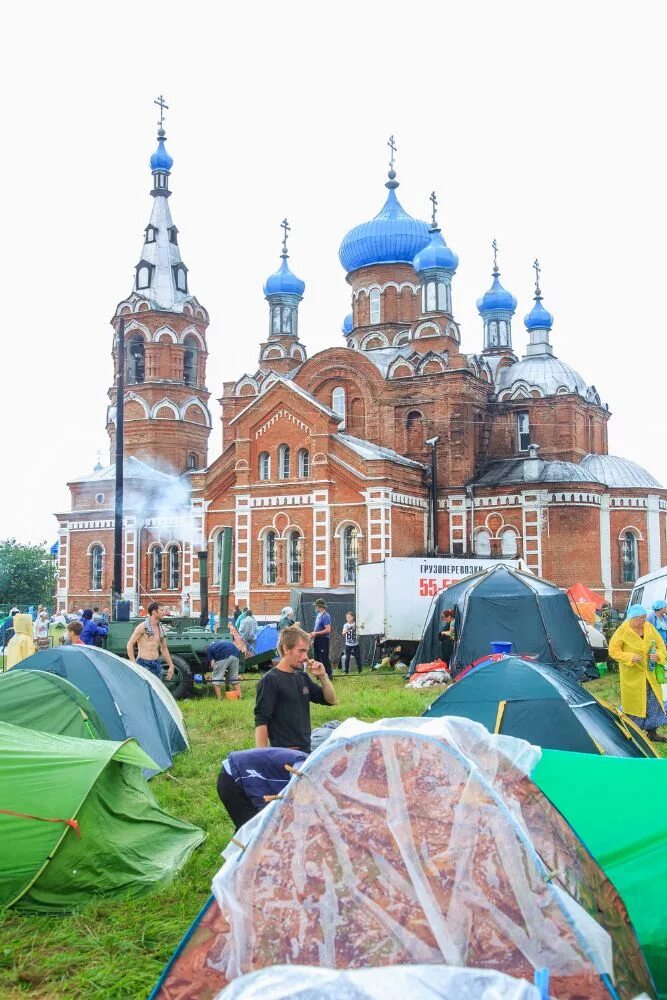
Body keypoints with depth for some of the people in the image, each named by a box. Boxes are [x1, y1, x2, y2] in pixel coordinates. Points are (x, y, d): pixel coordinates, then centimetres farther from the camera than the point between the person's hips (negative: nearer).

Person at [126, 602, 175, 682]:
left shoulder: (161, 628, 10)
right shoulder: (143, 627, -9)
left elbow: (164, 648, 18)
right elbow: (130, 644, -8)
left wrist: (171, 666, 15)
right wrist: (133, 663, -13)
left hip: (156, 664, 6)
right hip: (143, 664, -6)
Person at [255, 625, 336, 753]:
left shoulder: (302, 677, 9)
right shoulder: (270, 680, -11)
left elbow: (330, 700, 16)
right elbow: (261, 722, -16)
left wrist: (323, 676, -1)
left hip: (306, 751, 7)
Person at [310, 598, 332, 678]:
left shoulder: (326, 616, -16)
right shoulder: (318, 615, 13)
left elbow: (328, 630, -22)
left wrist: (316, 633, -20)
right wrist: (313, 635, 13)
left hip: (323, 639, -9)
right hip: (317, 640, 9)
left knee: (324, 658, -5)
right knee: (317, 657, 12)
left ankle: (328, 675, 3)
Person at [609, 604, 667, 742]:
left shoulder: (650, 628, 1)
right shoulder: (622, 631, -13)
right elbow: (613, 650, -8)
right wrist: (630, 657, -21)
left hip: (650, 674, 5)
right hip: (632, 676, -5)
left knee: (654, 703, 9)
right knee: (633, 704, 3)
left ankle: (652, 733, 24)